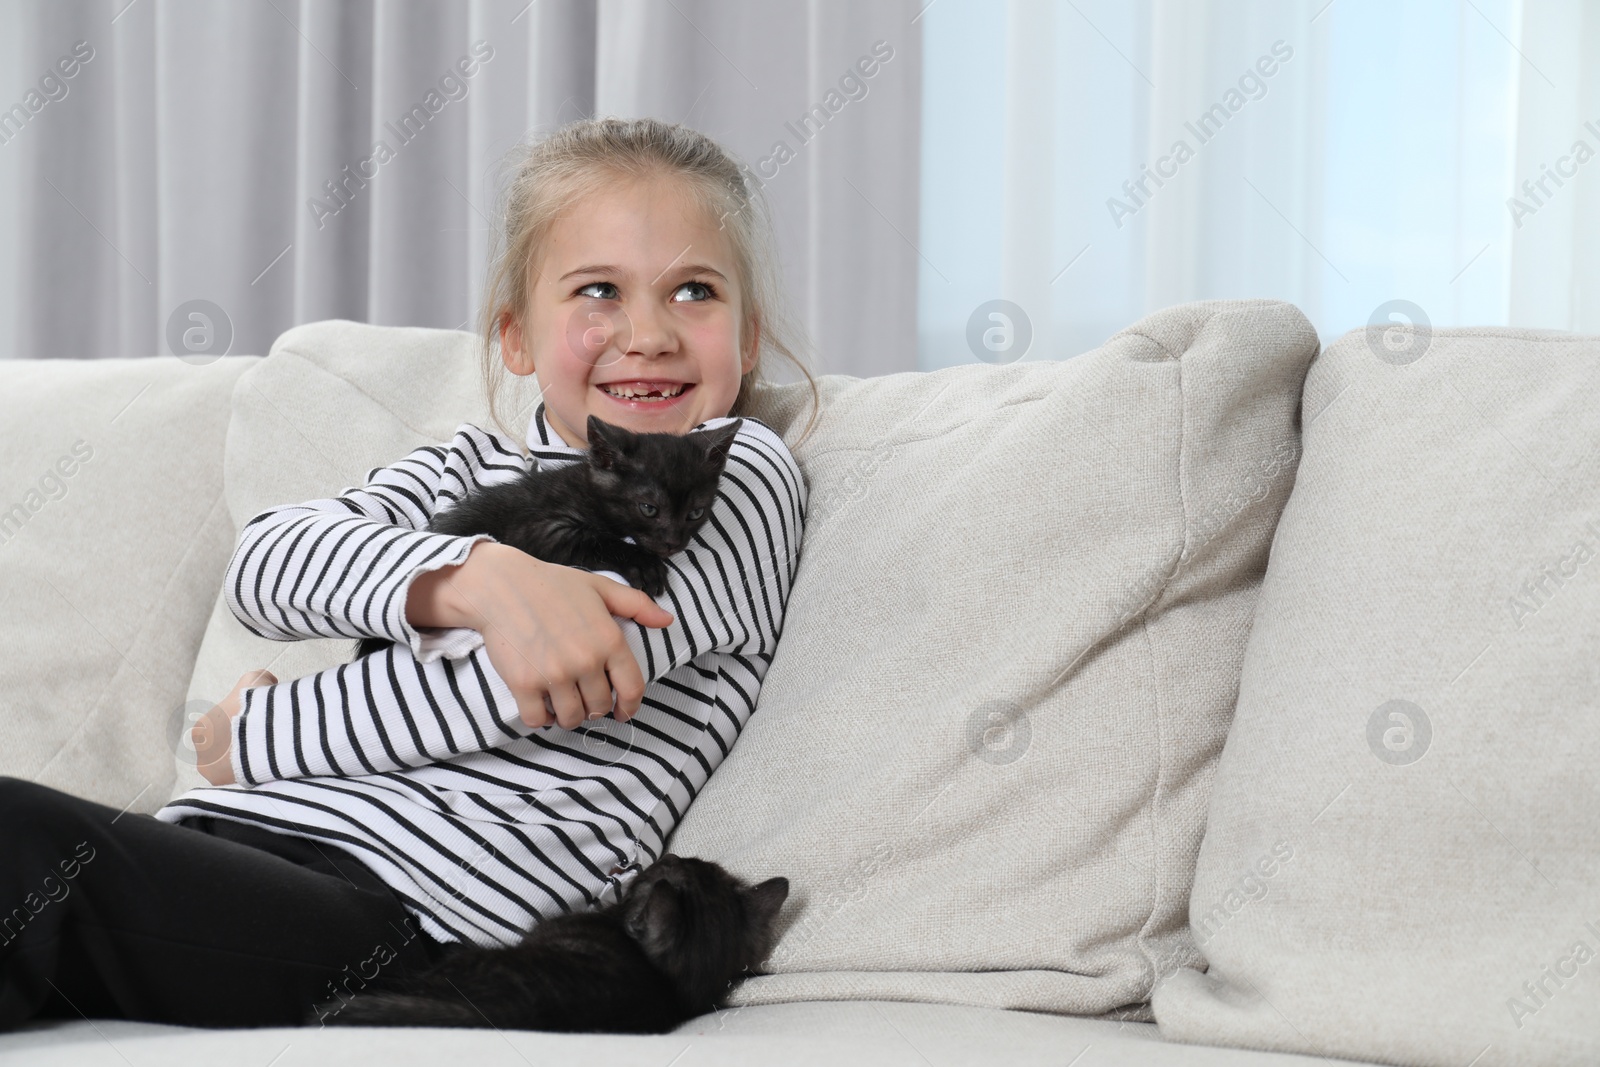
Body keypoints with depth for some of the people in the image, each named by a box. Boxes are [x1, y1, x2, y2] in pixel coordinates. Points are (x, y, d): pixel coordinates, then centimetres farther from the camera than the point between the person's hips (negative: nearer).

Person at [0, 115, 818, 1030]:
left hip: (415, 918, -6)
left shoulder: (743, 474, 8)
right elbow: (265, 565, 3)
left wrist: (257, 731, 3)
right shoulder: (475, 465, 24)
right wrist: (479, 578, -19)